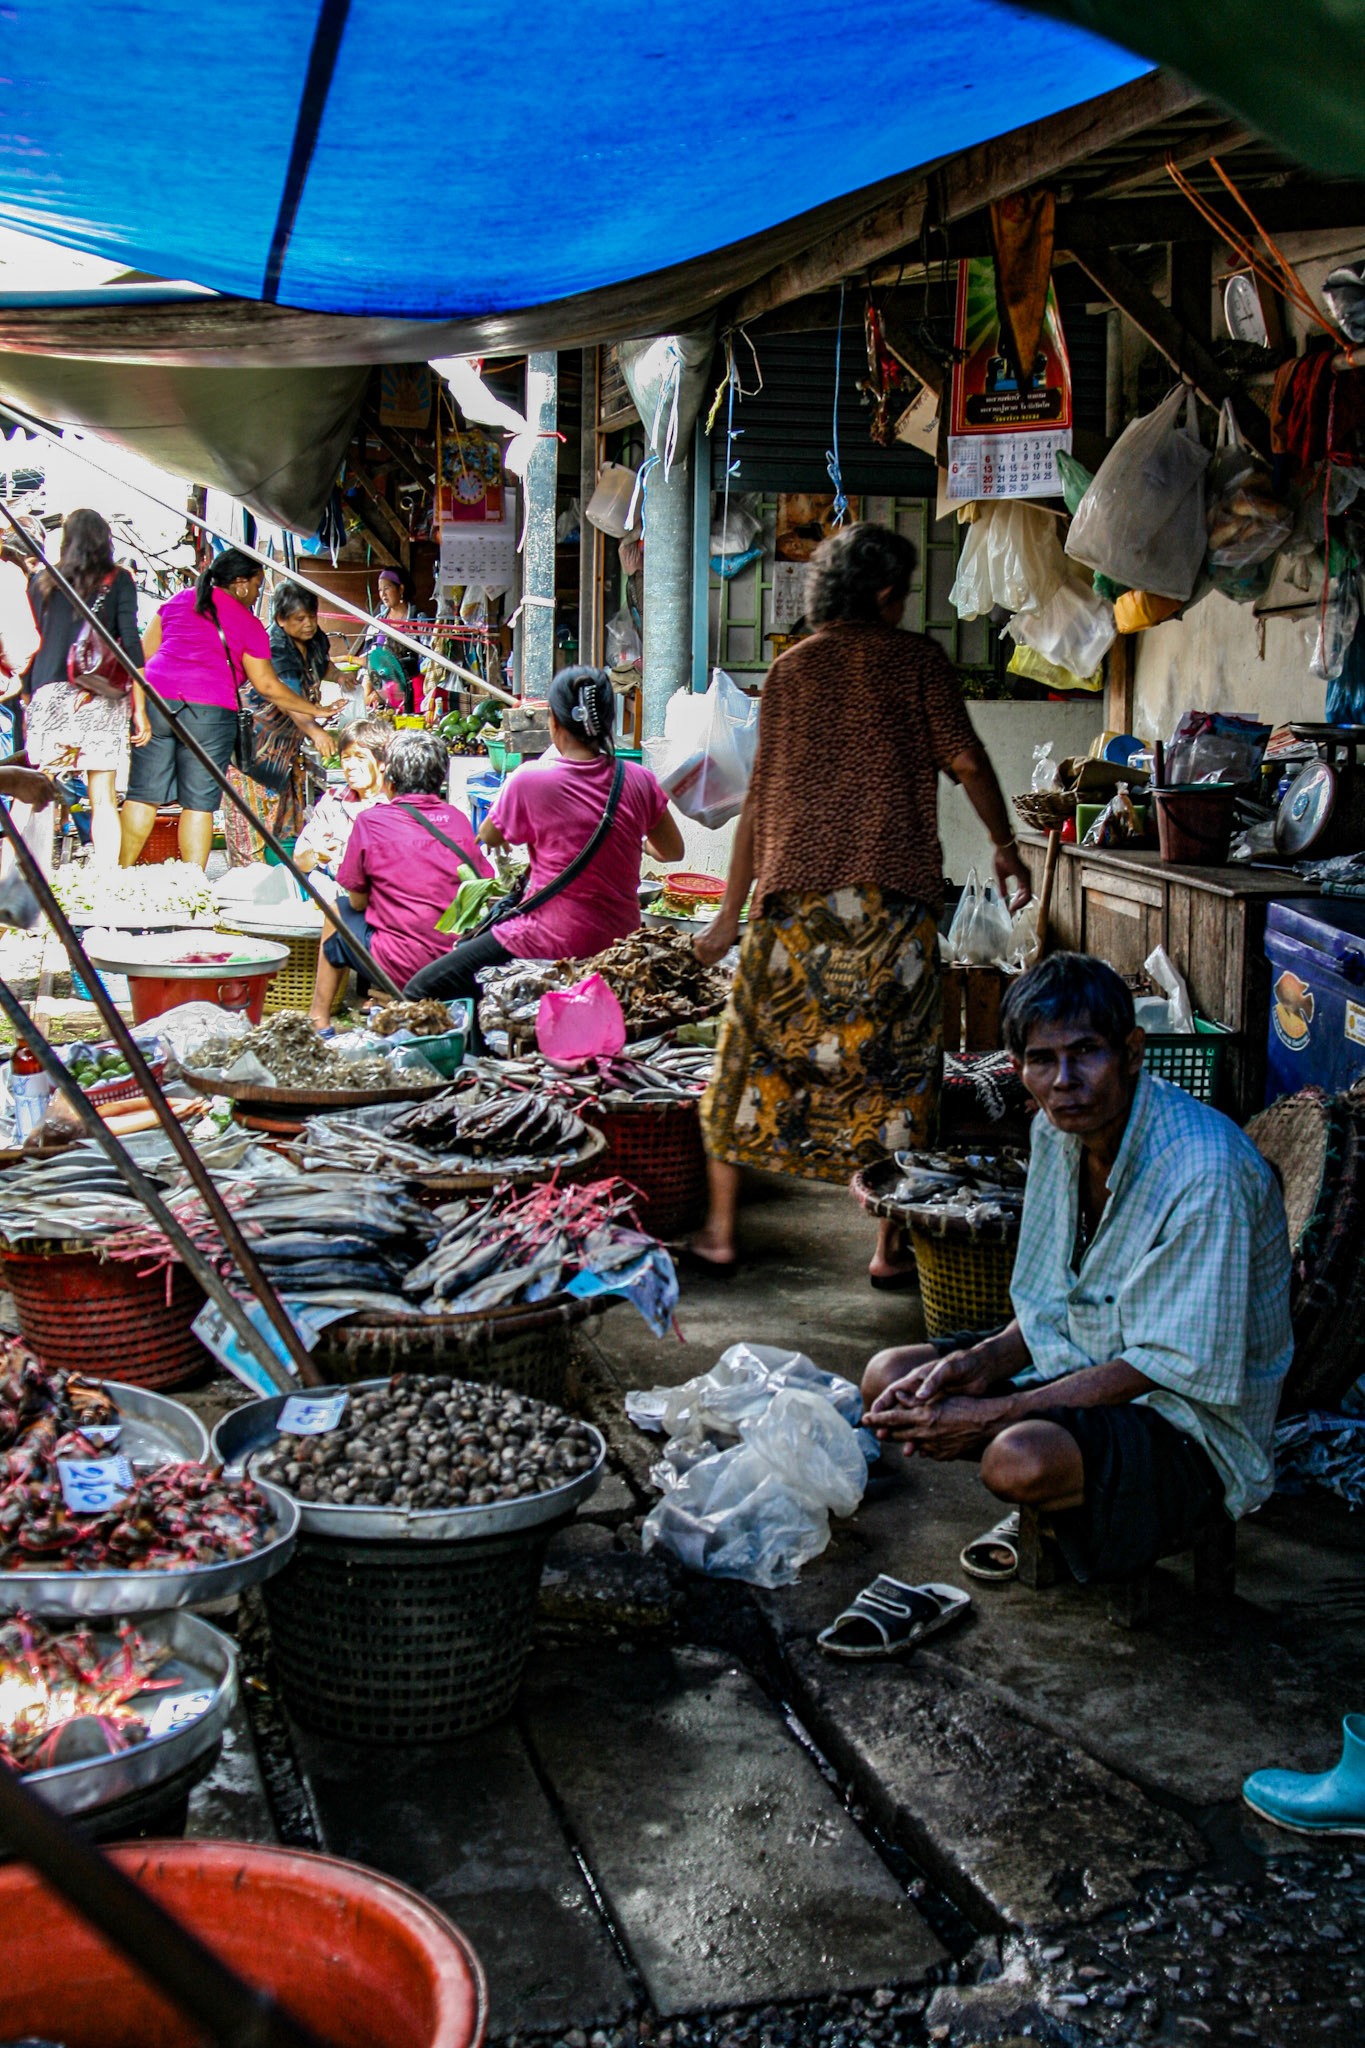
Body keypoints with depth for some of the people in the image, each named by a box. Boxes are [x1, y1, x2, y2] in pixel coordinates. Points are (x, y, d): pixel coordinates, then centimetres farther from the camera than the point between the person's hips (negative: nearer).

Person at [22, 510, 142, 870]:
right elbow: (129, 641, -3)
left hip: (49, 693, 1)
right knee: (103, 799, -1)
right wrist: (140, 707, -3)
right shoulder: (118, 580, 3)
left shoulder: (43, 580, 10)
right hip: (102, 696, -1)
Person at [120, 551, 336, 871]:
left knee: (143, 795, 7)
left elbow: (144, 655, 12)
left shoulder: (178, 601, 17)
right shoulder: (249, 625, 5)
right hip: (209, 711, -3)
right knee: (199, 803, 2)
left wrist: (140, 708, 9)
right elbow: (268, 687, 3)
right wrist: (313, 712, 12)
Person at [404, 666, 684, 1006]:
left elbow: (489, 836, 7)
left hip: (552, 944, -7)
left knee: (419, 994, 3)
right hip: (619, 940, 7)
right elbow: (673, 850, 14)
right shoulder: (638, 781, -2)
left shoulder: (531, 779, -13)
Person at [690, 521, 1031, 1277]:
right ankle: (891, 1247, 8)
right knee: (895, 1059, 7)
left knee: (755, 1050, 11)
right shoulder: (916, 657, 5)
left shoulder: (790, 668, 10)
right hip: (895, 891, -2)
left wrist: (731, 910, 12)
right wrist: (1005, 845, 10)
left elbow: (761, 797, 8)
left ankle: (720, 1230, 15)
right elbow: (963, 759, -4)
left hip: (794, 890, 2)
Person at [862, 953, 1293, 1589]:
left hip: (1190, 1424, -8)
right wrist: (981, 1363, -13)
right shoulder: (1058, 1129, -2)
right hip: (1080, 1368, 8)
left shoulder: (1204, 1173, -28)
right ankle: (1046, 1508, 10)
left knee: (1021, 1461, -34)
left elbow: (1171, 1366, -25)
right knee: (890, 1378, -1)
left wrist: (992, 1415, -25)